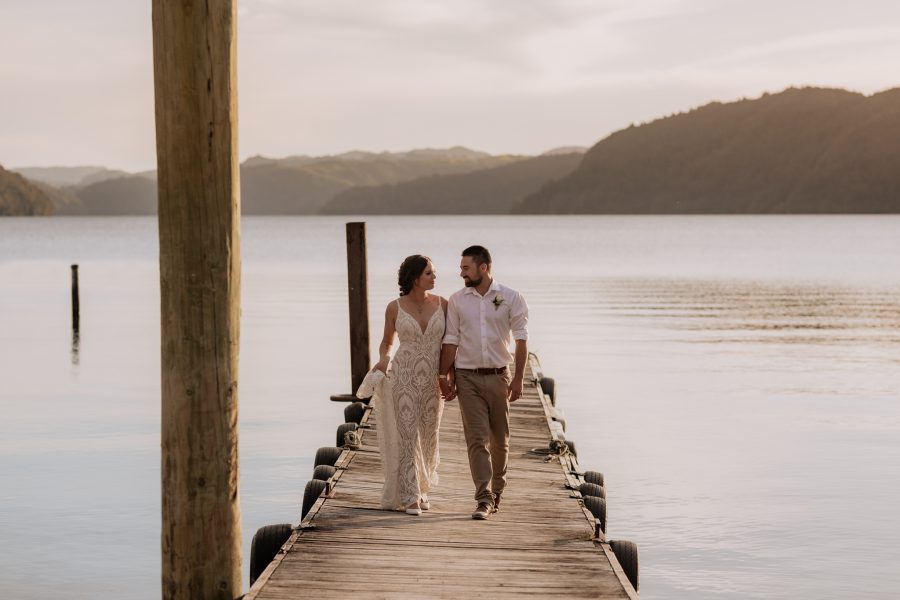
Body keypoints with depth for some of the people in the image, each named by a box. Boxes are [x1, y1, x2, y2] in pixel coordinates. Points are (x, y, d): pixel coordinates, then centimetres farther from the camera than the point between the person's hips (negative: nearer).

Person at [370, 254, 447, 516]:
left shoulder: (442, 304, -2)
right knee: (407, 436, -6)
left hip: (433, 379, 2)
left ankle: (421, 488, 30)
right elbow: (387, 342, 9)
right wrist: (383, 360, -11)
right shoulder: (395, 308, -5)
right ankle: (410, 497, -1)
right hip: (404, 379, -2)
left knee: (429, 437, 9)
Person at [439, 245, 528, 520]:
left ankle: (497, 490, 27)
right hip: (468, 378, 0)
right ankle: (484, 498, -12)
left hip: (498, 376, 0)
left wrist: (518, 379, -9)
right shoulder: (457, 300, 3)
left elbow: (521, 339, -3)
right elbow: (451, 340, 5)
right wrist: (445, 376, 0)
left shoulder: (511, 298, -1)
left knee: (500, 439, 9)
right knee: (477, 438, -8)